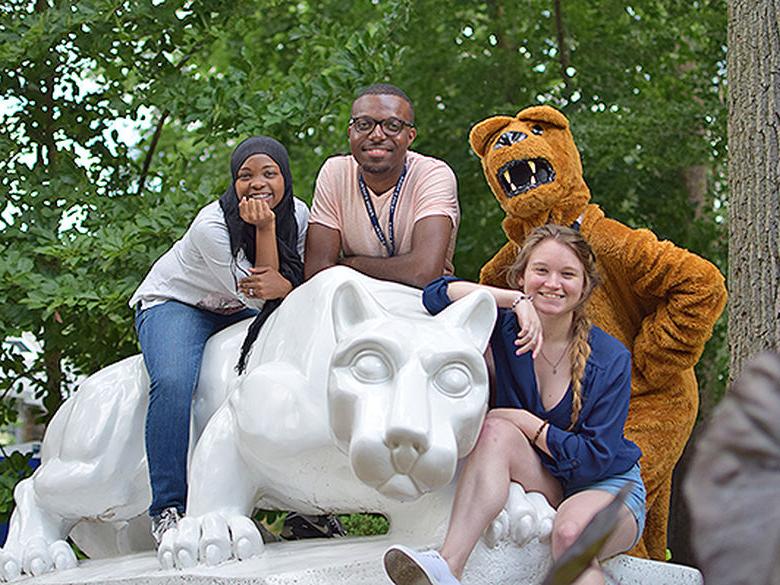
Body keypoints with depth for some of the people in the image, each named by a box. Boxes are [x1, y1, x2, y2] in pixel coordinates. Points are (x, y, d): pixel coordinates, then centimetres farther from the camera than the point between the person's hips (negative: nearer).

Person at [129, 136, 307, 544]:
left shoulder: (298, 214, -12)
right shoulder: (211, 226, -29)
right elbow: (258, 298, -27)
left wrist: (281, 285, -34)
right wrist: (264, 229, -38)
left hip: (238, 312, 6)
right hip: (175, 303, -5)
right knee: (174, 382, -34)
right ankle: (167, 508, -27)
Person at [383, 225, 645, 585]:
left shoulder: (610, 359, -10)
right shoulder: (507, 328, -2)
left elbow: (596, 457, -12)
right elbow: (436, 294, -15)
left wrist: (525, 422, -12)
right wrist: (516, 300, -23)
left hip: (607, 485, -3)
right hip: (539, 483, 3)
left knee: (571, 532, -38)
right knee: (496, 430, -29)